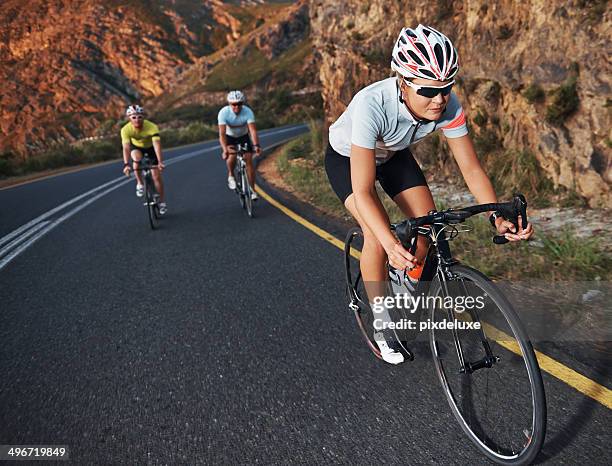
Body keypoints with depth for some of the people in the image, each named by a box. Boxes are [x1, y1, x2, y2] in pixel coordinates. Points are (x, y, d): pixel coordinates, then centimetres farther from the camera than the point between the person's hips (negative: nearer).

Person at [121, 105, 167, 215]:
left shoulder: (152, 127, -36)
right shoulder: (126, 129, -31)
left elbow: (157, 145, -45)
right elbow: (126, 147, -40)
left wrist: (160, 162, -57)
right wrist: (126, 164, -53)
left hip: (151, 147, -1)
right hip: (136, 147, 1)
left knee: (156, 176, -6)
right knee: (136, 157, -35)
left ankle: (162, 202, 10)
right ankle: (139, 184, -14)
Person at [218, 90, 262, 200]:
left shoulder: (248, 112, -29)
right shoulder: (223, 112, -30)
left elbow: (253, 130, -38)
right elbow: (222, 133, -38)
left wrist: (256, 145, -55)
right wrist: (225, 149, -53)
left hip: (244, 137, 1)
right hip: (229, 137, -1)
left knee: (249, 160, -13)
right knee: (232, 156, -29)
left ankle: (252, 190, -4)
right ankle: (231, 176, 2)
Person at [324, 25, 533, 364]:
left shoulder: (447, 105, -28)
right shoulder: (372, 105, -42)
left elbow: (471, 167, -21)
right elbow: (362, 192, -44)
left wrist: (498, 215, -36)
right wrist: (391, 244, -57)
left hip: (392, 154, 4)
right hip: (346, 157, -4)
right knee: (377, 235, -23)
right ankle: (381, 322, -1)